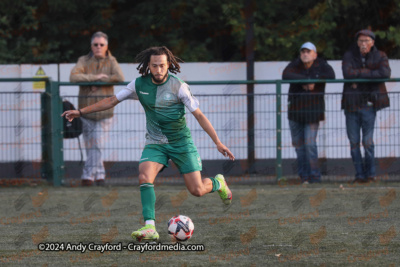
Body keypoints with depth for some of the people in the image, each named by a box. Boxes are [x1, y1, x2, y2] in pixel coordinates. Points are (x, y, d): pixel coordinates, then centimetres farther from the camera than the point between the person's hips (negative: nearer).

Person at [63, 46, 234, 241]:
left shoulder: (178, 86, -14)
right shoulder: (140, 84, -5)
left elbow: (199, 115, -10)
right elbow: (111, 101, 5)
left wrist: (218, 142, -13)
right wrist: (80, 112, 4)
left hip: (181, 143, -2)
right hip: (155, 143, 2)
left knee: (197, 190, -4)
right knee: (144, 177, -26)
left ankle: (217, 183, 33)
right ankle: (150, 228, -30)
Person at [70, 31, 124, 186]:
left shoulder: (111, 61, 2)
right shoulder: (84, 61, 1)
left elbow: (120, 78, -15)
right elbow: (73, 77, -15)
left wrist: (98, 82, -15)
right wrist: (95, 77, -19)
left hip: (104, 111, -1)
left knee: (98, 145, -8)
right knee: (90, 146, 5)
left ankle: (89, 176, -2)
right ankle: (99, 175, 16)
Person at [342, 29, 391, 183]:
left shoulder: (380, 57, 1)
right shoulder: (349, 56, 2)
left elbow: (385, 73, -18)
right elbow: (347, 73, -16)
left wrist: (359, 75, -16)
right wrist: (370, 72, -14)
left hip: (368, 103, -2)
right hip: (351, 104, 2)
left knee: (368, 141, -4)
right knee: (354, 142, 3)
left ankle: (370, 173, 11)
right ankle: (360, 175, 11)